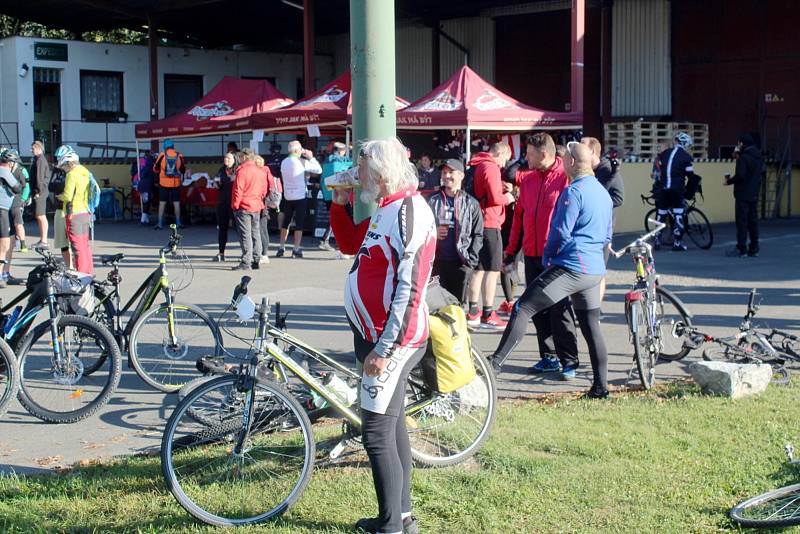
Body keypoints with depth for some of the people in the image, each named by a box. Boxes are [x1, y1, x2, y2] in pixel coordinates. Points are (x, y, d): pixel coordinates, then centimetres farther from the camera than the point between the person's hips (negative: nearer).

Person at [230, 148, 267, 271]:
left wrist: (235, 205, -6)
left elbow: (238, 190, -15)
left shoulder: (242, 171, -13)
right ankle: (255, 260, 15)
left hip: (244, 207, -7)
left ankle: (246, 262, -9)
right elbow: (264, 190, 12)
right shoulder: (260, 172, 8)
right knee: (255, 234, 11)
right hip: (257, 207, 7)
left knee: (245, 235, -7)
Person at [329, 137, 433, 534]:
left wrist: (384, 347, -23)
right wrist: (339, 203, 14)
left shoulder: (409, 211, -18)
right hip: (376, 336, 10)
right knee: (393, 427, 16)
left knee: (377, 434, -7)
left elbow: (409, 289, -23)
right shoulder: (384, 210, 12)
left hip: (391, 340, -10)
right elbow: (349, 244, 28)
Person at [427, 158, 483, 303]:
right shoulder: (434, 201, 8)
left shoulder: (471, 203, 4)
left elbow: (478, 234, 3)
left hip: (461, 263, -1)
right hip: (437, 261, 1)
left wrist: (471, 259, -6)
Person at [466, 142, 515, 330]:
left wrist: (501, 189, 10)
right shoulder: (491, 167, -13)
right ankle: (487, 315, -5)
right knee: (492, 270, -6)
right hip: (489, 224, -10)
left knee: (478, 268, 15)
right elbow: (494, 198, -20)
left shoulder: (477, 166, 16)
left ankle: (473, 313, 20)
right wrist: (507, 198, -1)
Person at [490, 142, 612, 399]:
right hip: (595, 271, 9)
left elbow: (561, 232, -14)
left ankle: (496, 362, -13)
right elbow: (607, 236, 23)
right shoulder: (603, 193, 16)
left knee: (522, 309, -8)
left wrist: (547, 258, 0)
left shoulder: (574, 191, -12)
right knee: (591, 327, 13)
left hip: (570, 267, -9)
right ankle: (600, 385, 12)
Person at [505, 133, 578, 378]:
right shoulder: (528, 179, 12)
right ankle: (549, 357, 19)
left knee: (559, 309, -5)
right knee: (538, 309, 10)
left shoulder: (566, 178, -8)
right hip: (532, 256, 7)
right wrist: (511, 250, 17)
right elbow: (519, 215, 17)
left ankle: (569, 360, 1)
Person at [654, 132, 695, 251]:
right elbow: (691, 176, -3)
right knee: (678, 216, 2)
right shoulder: (686, 157, -2)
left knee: (661, 214, 13)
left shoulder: (664, 153, 13)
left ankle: (657, 241, 14)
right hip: (677, 190, -4)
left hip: (663, 189, 4)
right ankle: (677, 243, 1)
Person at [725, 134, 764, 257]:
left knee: (741, 222, -5)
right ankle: (754, 249, 13)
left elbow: (740, 175, -22)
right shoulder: (759, 158, 11)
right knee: (753, 221, 11)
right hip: (754, 195, 8)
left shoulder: (743, 158, -15)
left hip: (743, 195, -8)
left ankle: (741, 249, -6)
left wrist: (729, 181, -5)